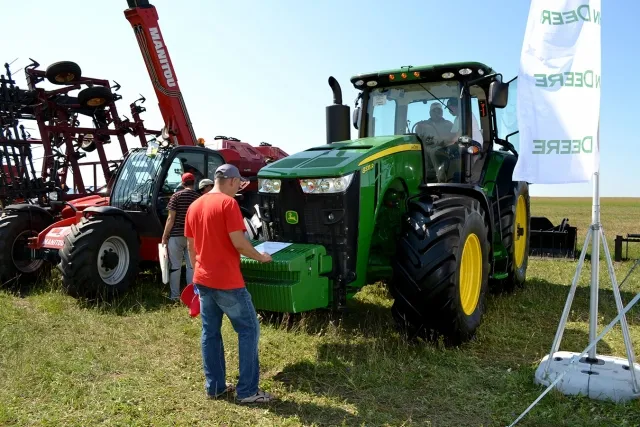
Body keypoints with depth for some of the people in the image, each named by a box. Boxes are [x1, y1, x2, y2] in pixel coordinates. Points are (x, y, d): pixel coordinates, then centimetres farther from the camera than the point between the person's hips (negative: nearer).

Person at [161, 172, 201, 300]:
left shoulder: (176, 196, -5)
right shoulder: (199, 197, 3)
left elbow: (171, 219, -9)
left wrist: (164, 236, -2)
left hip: (176, 235, -2)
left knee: (175, 266, 6)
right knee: (192, 266, 10)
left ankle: (175, 295, 11)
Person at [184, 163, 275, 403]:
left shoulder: (194, 206, 10)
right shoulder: (228, 203, -13)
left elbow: (191, 246, 15)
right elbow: (238, 242, -18)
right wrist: (260, 257, -3)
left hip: (202, 280, 8)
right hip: (227, 281, -8)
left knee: (210, 332, 14)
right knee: (248, 330, 3)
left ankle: (214, 386, 22)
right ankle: (247, 391, 5)